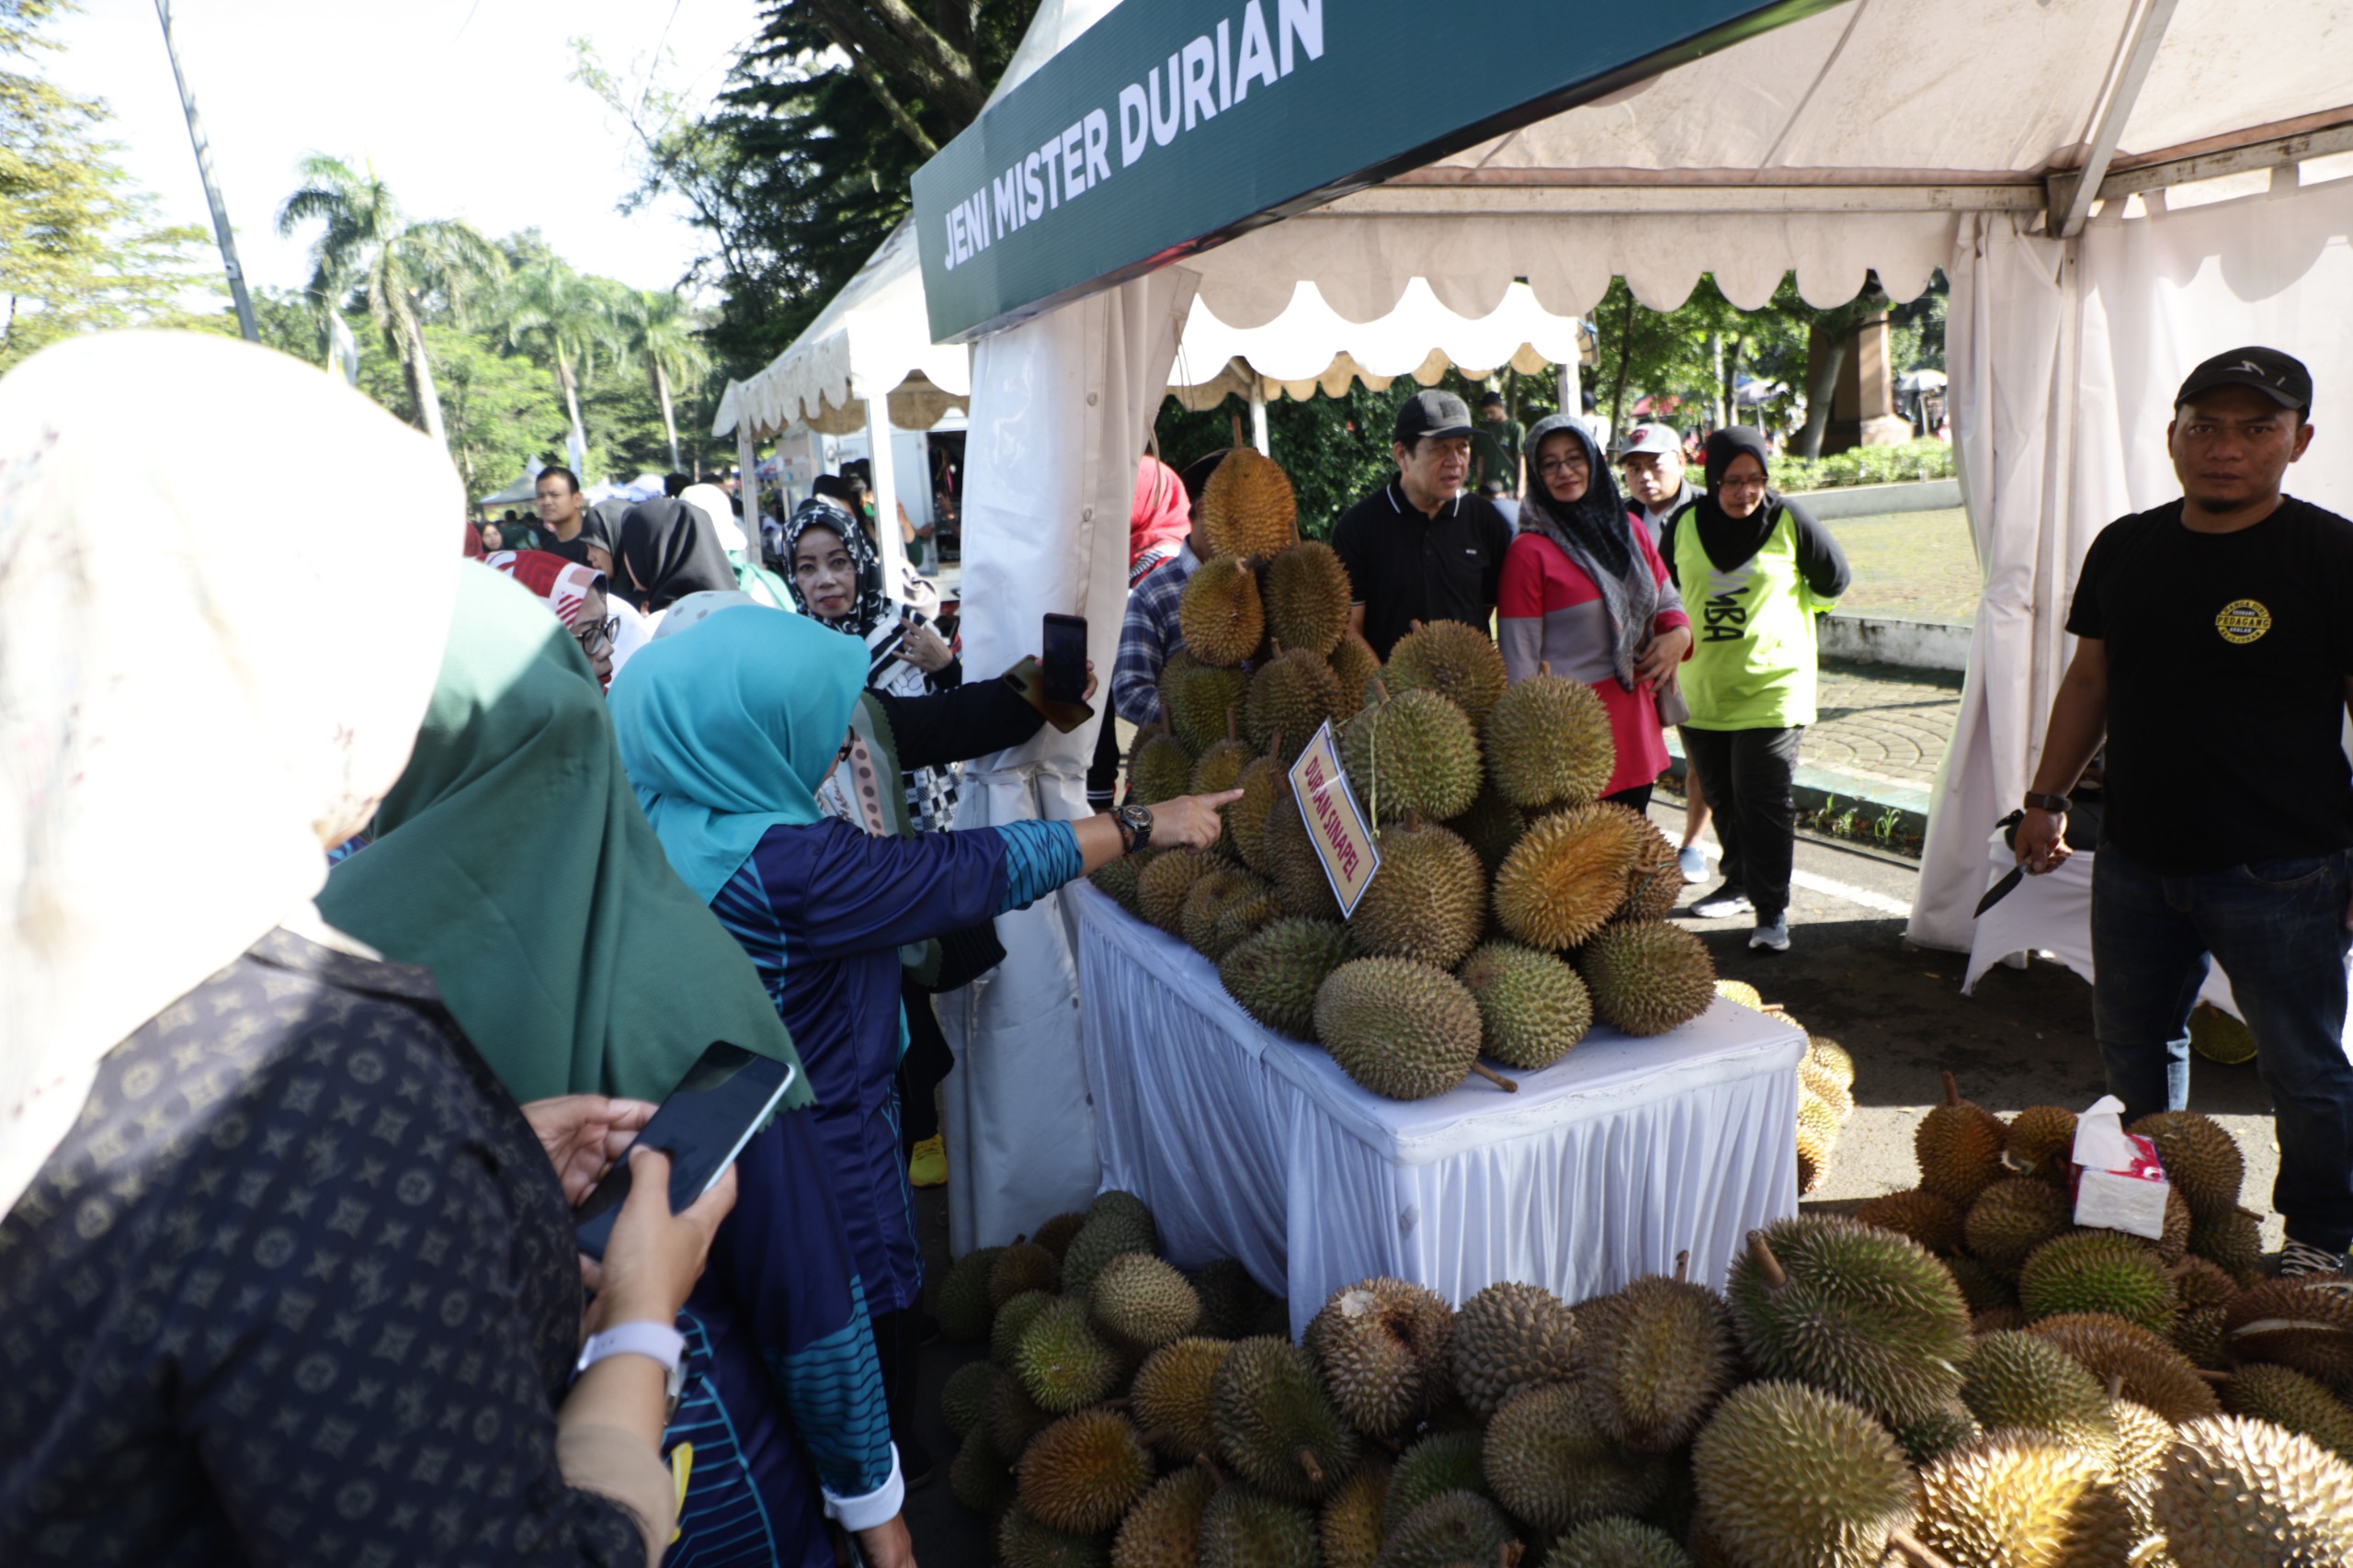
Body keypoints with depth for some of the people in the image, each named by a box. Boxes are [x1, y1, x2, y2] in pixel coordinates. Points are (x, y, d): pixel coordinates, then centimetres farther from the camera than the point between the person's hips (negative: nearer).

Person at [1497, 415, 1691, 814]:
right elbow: (1519, 661, -10)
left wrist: (1678, 635, -5)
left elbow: (1668, 601, 18)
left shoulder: (1629, 528, 9)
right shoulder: (1530, 551, -9)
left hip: (1636, 721, 6)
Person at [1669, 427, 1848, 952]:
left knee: (1764, 804, -7)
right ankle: (1740, 883, 34)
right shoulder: (1687, 523, 2)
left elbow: (1833, 579, 9)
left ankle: (1772, 909, 1)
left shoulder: (1788, 519, -6)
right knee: (1723, 799, 15)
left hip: (1772, 688, -4)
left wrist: (1783, 612, 12)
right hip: (1701, 691, 4)